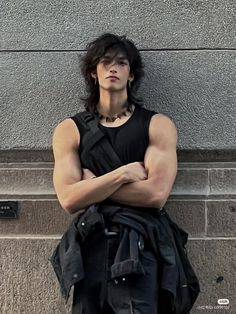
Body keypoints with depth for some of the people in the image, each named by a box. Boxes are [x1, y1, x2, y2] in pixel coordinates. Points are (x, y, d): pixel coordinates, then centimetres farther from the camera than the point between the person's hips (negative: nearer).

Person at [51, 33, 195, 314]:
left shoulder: (158, 125, 0)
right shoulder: (69, 130, 4)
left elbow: (157, 194, -13)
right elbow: (69, 199, -8)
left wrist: (92, 184, -6)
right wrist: (124, 173, -13)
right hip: (90, 247, 2)